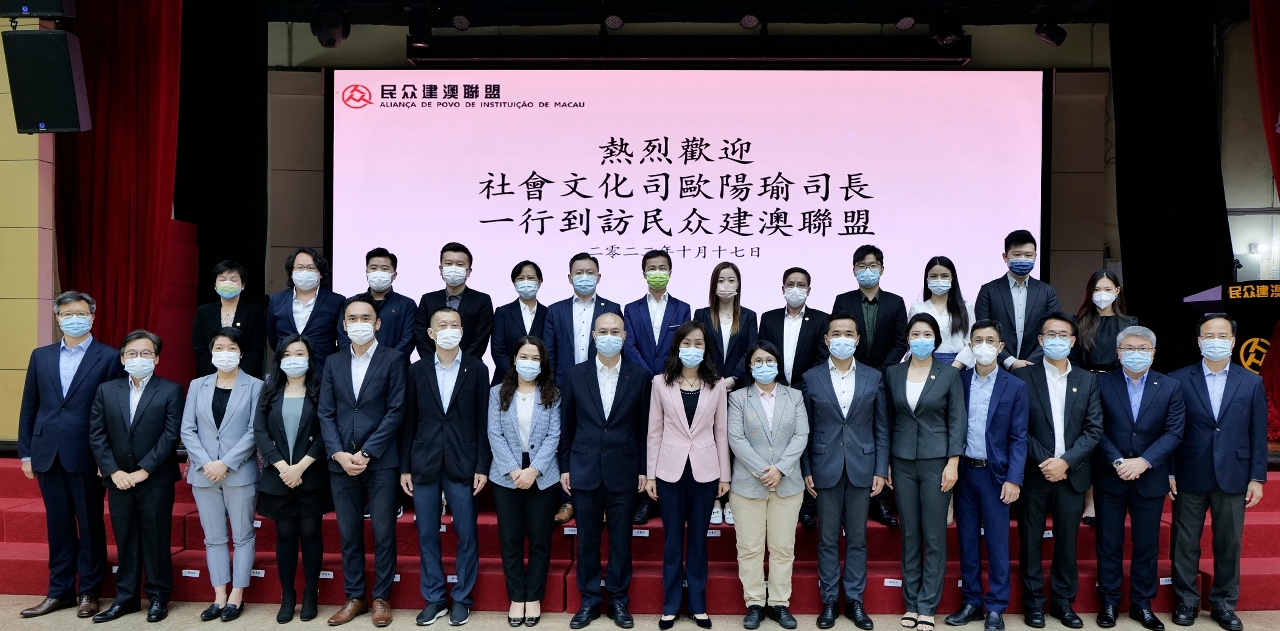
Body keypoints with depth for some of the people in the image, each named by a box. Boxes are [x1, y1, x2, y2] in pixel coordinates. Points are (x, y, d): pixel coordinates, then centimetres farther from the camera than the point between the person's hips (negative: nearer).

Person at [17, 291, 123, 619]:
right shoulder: (41, 356, 10)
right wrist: (25, 452, 7)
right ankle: (60, 591, 22)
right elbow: (29, 407, 11)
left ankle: (89, 591, 17)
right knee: (58, 525, 12)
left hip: (87, 455, -4)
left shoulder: (110, 358, -3)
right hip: (48, 454, 4)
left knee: (90, 525, 6)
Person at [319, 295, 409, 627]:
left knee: (383, 534, 3)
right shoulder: (333, 363, 11)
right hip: (341, 462, 4)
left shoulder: (394, 359, -1)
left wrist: (366, 453, -12)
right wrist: (338, 453, -7)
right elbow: (325, 413, 7)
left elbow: (396, 411, -7)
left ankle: (381, 598, 15)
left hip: (381, 462, -3)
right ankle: (354, 597, 22)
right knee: (348, 535, 10)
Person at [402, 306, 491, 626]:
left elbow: (483, 421, 0)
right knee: (427, 535, 8)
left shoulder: (477, 369, 1)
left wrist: (482, 467, -5)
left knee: (466, 535, 4)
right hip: (424, 464, 2)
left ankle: (461, 599, 18)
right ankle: (433, 599, 21)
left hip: (462, 464, -1)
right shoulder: (417, 370, 5)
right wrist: (404, 467, 3)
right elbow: (409, 420, 6)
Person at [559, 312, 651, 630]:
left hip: (623, 470, -1)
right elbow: (565, 425, 6)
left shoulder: (639, 376, 0)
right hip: (584, 469, 1)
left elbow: (644, 426, 2)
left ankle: (618, 600, 21)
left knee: (621, 539, 7)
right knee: (587, 539, 8)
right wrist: (564, 467, 4)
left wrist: (643, 469, 1)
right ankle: (589, 600, 22)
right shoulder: (576, 375, 1)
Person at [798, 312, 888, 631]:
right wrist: (806, 470, -3)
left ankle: (855, 600, 19)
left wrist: (881, 470, -1)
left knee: (857, 538, 8)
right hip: (826, 469, -1)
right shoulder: (811, 378, 1)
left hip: (862, 469, 1)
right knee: (828, 539, 7)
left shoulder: (874, 377, 3)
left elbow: (882, 428, 4)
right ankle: (829, 601, 17)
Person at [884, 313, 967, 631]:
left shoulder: (950, 374, -2)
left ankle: (927, 606, 11)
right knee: (909, 534, 8)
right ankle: (911, 602, 17)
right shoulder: (892, 373, 4)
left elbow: (958, 421, -3)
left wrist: (953, 463, -10)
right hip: (903, 462, 2)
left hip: (936, 461, -2)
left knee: (934, 536, 2)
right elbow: (888, 419, 8)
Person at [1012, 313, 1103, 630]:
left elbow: (1094, 429, 1)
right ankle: (1033, 602, 16)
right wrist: (1044, 462, -12)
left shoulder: (1088, 380, 8)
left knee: (1067, 541, 9)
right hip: (1034, 473, -2)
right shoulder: (1023, 376, -1)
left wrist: (1065, 461, -11)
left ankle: (1063, 602, 22)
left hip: (1072, 474, 2)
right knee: (1030, 541, 5)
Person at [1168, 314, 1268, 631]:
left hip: (1233, 476, 1)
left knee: (1229, 544, 9)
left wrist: (1257, 478, -1)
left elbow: (1258, 434, 3)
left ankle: (1224, 604, 23)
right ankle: (1186, 601, 20)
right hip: (1189, 476, -1)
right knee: (1185, 543, 7)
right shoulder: (1178, 380, -1)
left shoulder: (1251, 382, 4)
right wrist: (1167, 471, -4)